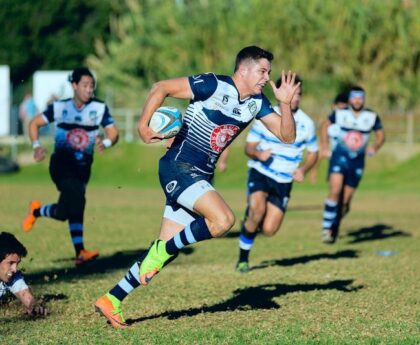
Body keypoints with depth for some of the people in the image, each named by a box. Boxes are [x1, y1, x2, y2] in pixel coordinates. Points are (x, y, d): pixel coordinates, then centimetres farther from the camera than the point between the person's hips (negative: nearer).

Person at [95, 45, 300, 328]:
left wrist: (286, 103, -10)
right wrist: (143, 126, -17)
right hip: (178, 167, -8)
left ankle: (112, 300, 14)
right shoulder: (213, 85, -14)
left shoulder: (257, 103, 7)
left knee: (167, 249, 6)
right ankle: (162, 250, -8)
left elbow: (287, 135, 6)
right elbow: (162, 87, -11)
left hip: (201, 176, 8)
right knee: (223, 219, -27)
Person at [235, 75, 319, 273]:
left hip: (284, 182, 2)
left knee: (269, 230, -9)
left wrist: (303, 170, -10)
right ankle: (243, 258, -9)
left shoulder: (306, 123, -1)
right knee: (257, 209, -31)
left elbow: (313, 153, 11)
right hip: (260, 173, -2)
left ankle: (250, 221, 30)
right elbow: (249, 146, 0)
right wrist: (258, 154, -24)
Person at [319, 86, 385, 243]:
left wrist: (375, 147, -10)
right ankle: (326, 229, -17)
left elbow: (380, 134, 10)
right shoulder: (340, 114, -2)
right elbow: (325, 125, 15)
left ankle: (334, 227, 26)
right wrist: (324, 147, 9)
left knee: (345, 202, 5)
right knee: (335, 192, -22)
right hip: (339, 157, -2)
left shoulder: (371, 117, -2)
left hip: (357, 161, 2)